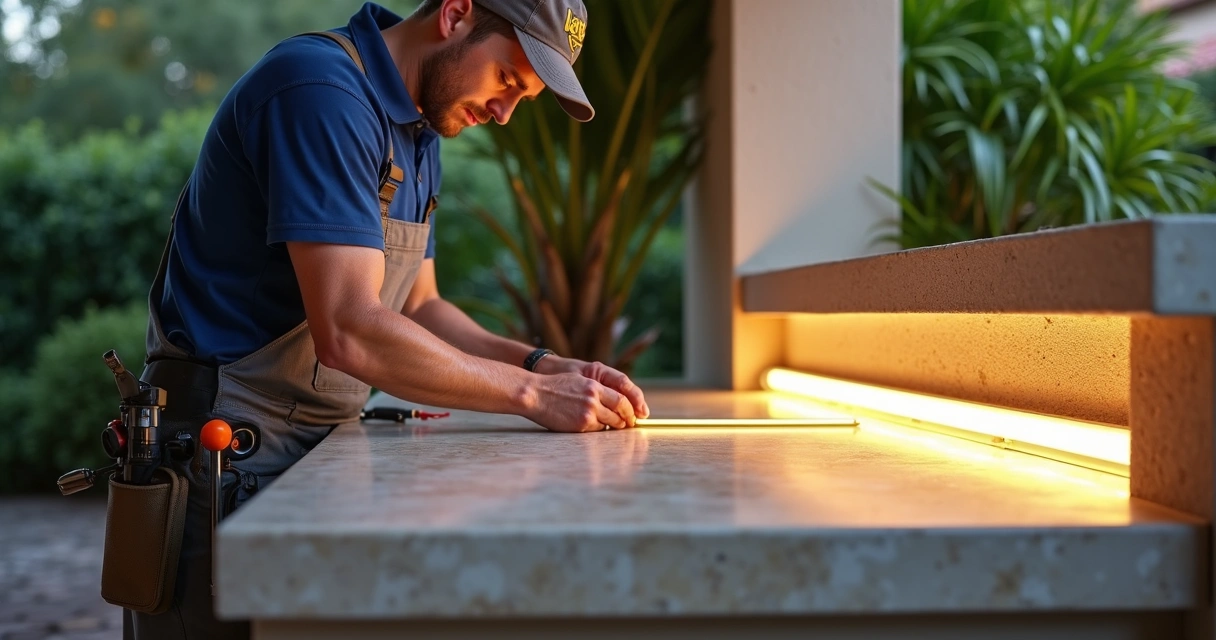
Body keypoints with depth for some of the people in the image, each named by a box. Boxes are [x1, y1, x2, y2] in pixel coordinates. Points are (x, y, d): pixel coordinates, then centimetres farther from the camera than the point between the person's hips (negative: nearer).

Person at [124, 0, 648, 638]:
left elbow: (418, 309, 15)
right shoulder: (321, 89, -20)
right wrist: (531, 393, -20)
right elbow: (349, 332, -27)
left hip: (319, 446, 9)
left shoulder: (417, 136, 12)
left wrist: (547, 366, 0)